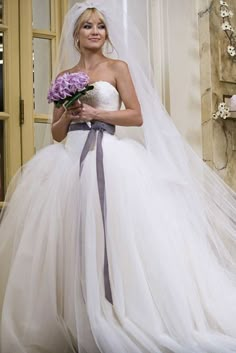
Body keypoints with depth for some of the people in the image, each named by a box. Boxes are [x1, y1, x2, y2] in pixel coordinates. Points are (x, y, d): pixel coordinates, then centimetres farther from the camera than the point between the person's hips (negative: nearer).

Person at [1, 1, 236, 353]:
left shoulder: (118, 67, 8)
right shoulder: (65, 76, 18)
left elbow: (137, 116, 0)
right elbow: (56, 132, 17)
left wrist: (95, 112, -9)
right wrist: (69, 115, -4)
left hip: (108, 156, -4)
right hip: (70, 158, 4)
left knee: (109, 232, -18)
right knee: (69, 236, -7)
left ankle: (111, 318, -10)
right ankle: (71, 318, 1)